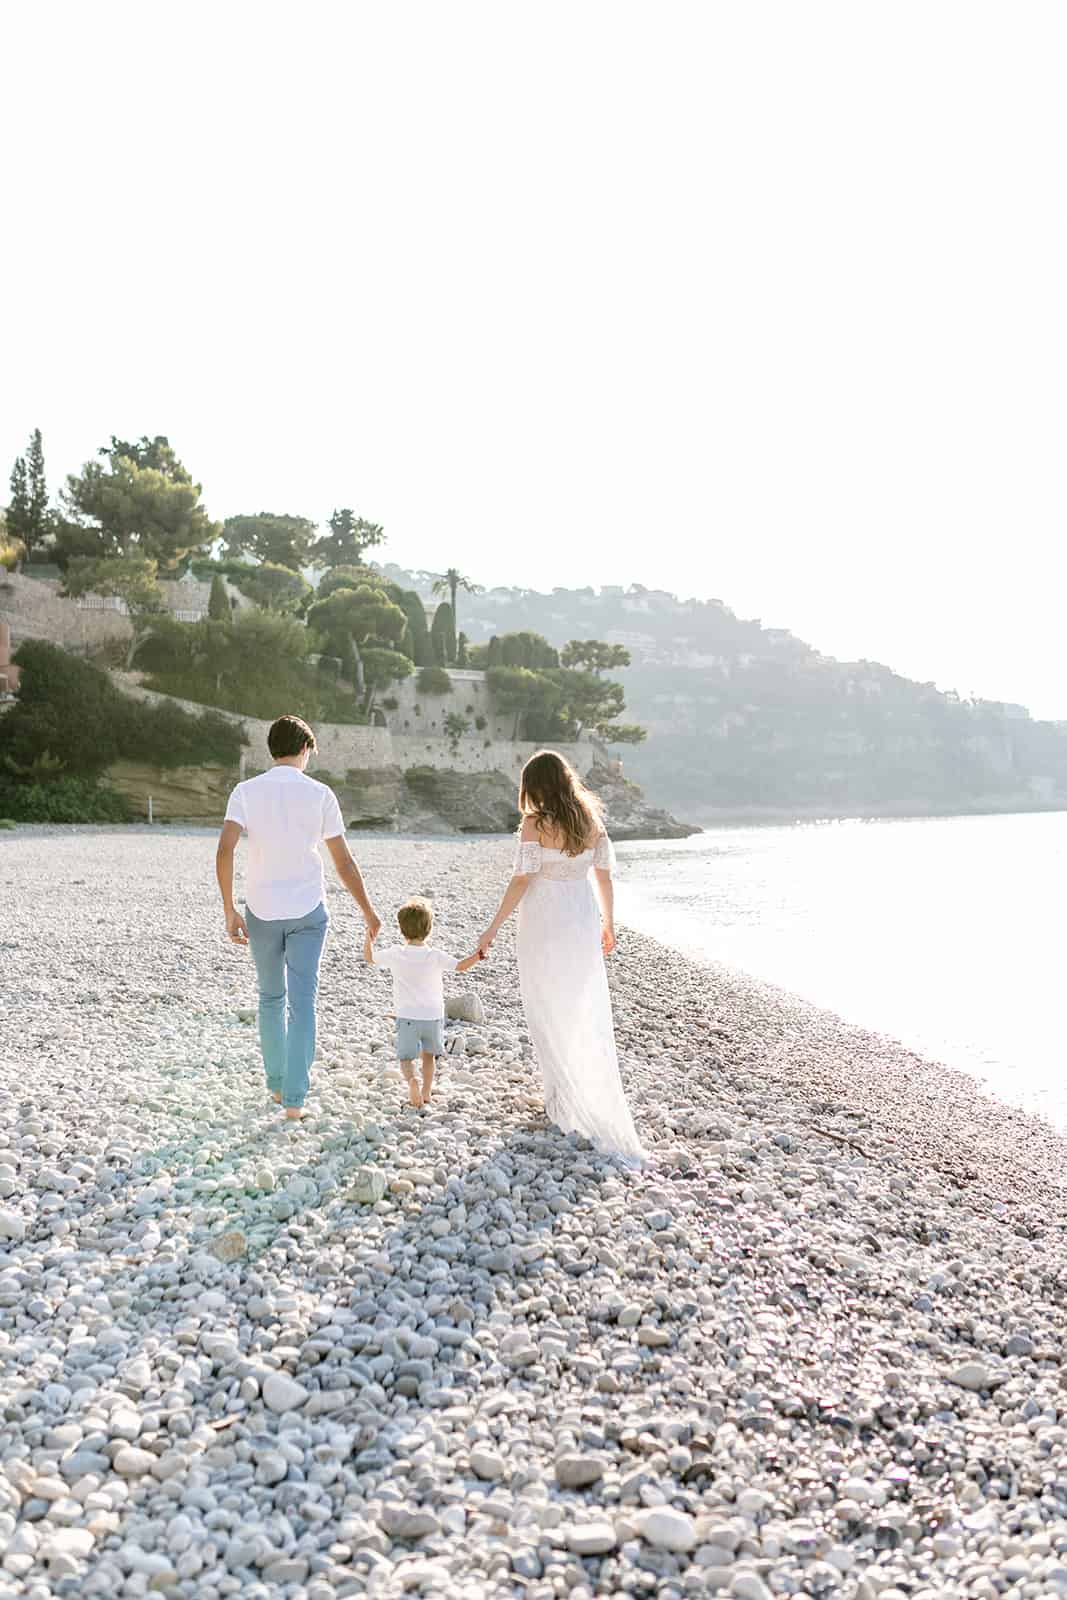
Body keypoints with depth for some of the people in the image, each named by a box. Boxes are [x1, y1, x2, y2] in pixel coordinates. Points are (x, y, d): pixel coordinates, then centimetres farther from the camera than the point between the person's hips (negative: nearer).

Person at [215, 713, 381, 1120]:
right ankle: (294, 1098, -4)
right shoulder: (320, 794, -4)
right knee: (302, 1003, 0)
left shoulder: (246, 791, -2)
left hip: (261, 911, 2)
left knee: (271, 999, 18)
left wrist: (230, 911, -8)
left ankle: (277, 1084, 29)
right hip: (308, 911, -2)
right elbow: (344, 862, -1)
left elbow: (224, 850, -13)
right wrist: (368, 911, 11)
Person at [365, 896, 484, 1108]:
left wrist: (369, 937, 21)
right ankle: (426, 1090, 22)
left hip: (406, 1017, -1)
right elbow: (461, 966, -6)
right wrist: (479, 954, -2)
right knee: (429, 1054, 22)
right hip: (433, 1017, 1)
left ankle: (411, 1080, -21)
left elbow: (369, 957, 8)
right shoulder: (436, 957, -11)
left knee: (406, 1057, 6)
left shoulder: (394, 954, -8)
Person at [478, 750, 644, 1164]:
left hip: (543, 925, -5)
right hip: (582, 921, 5)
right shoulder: (592, 820, 2)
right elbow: (604, 875, 6)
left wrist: (493, 928, -8)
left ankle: (566, 1105, 14)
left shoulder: (536, 825, -13)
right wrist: (608, 923, 17)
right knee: (587, 1013, 14)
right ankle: (602, 1105, 20)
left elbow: (521, 881, -14)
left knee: (547, 1013, 9)